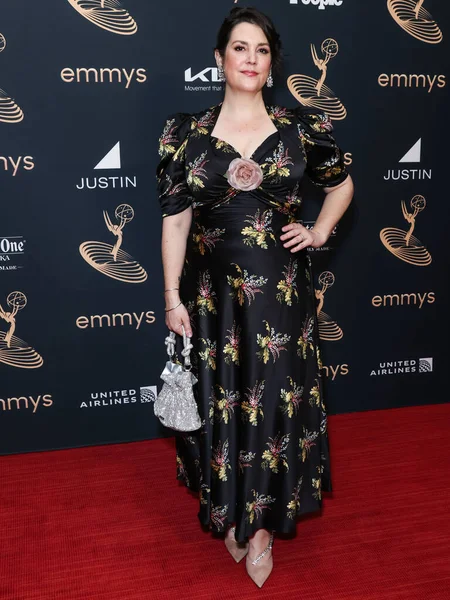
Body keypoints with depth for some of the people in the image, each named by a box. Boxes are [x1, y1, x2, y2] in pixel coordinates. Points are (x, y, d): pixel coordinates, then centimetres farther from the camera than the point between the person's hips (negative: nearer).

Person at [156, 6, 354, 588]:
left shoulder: (302, 127, 1)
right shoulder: (186, 132, -1)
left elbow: (341, 183, 17)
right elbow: (175, 218, -2)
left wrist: (320, 232, 3)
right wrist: (173, 296, -4)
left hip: (280, 289, 1)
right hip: (213, 289, 0)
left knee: (276, 402, 6)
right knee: (220, 400, 11)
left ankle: (263, 523, 28)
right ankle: (230, 514, 35)